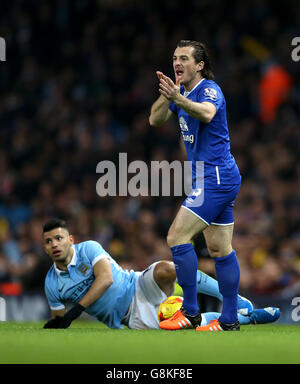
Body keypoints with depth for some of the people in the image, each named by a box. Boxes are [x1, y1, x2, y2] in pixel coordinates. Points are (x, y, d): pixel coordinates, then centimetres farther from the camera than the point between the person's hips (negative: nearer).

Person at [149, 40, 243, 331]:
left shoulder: (209, 89, -14)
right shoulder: (182, 91, 13)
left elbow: (206, 113, -37)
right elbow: (156, 120, 6)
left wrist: (178, 99, -55)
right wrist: (166, 95, -12)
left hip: (215, 177, -10)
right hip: (219, 178, 10)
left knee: (177, 237, -13)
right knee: (220, 249, 10)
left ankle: (190, 312, -9)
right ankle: (230, 320, 12)